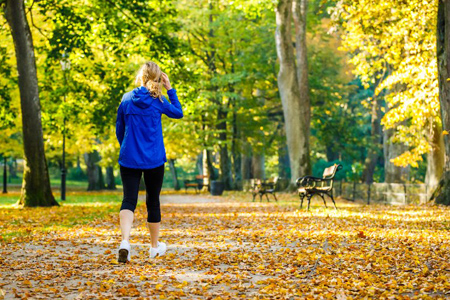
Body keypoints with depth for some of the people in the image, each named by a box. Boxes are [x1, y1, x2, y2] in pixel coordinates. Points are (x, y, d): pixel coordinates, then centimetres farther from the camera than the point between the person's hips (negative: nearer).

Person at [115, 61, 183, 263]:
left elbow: (119, 130, 9)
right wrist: (170, 89, 9)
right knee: (153, 201, 13)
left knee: (129, 200, -5)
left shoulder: (126, 99, 1)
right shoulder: (157, 101, -6)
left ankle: (125, 241, -30)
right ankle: (155, 246, 28)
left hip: (129, 159, 1)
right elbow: (178, 113, 11)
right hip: (154, 160, -1)